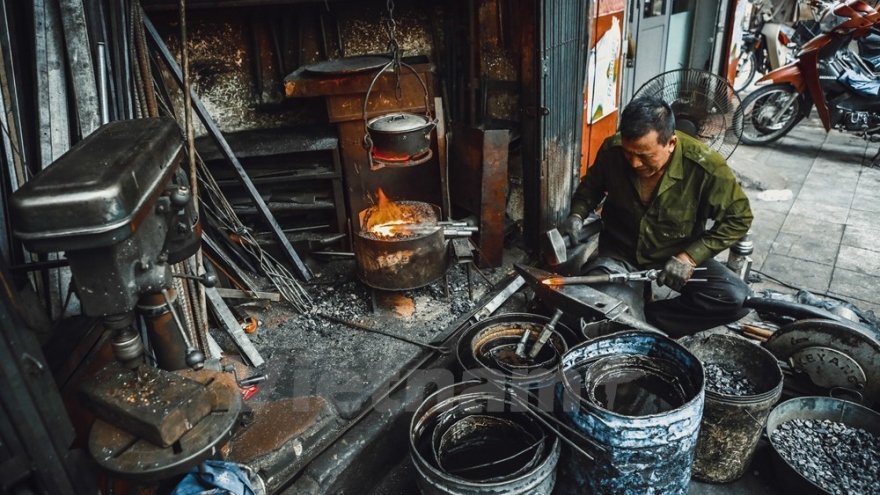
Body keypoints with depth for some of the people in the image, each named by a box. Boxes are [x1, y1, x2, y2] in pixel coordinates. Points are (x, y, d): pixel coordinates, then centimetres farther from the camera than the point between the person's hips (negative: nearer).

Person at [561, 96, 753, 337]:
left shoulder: (705, 166, -24)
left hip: (677, 257, 1)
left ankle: (642, 318, -10)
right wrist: (577, 214, -13)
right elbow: (591, 186, 7)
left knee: (736, 299, -23)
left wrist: (690, 257, -21)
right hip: (620, 255, 0)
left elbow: (738, 217, -11)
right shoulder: (612, 151, -16)